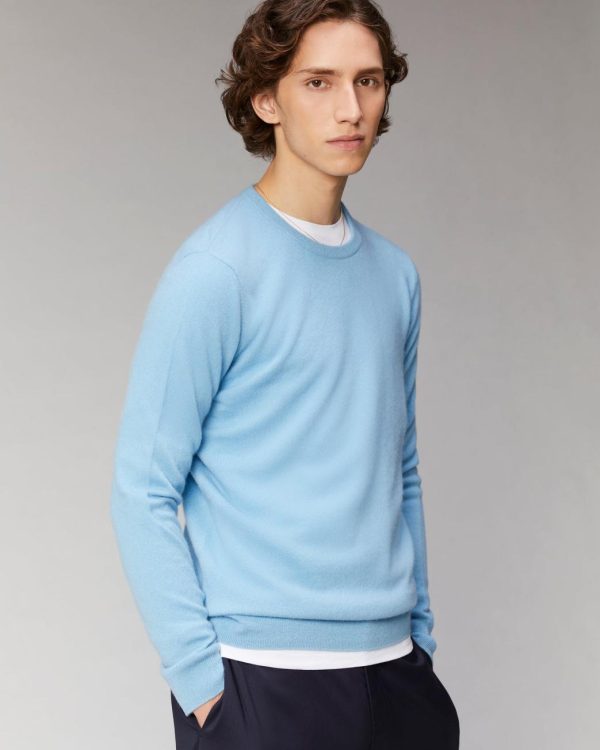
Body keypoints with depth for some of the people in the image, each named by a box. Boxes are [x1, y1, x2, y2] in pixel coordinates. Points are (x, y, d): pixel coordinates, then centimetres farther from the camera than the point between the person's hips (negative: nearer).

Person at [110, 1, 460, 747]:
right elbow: (143, 495, -12)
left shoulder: (395, 273, 9)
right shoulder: (217, 272, -10)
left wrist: (420, 632, 12)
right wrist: (199, 675, -15)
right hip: (261, 678, -6)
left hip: (392, 667, 6)